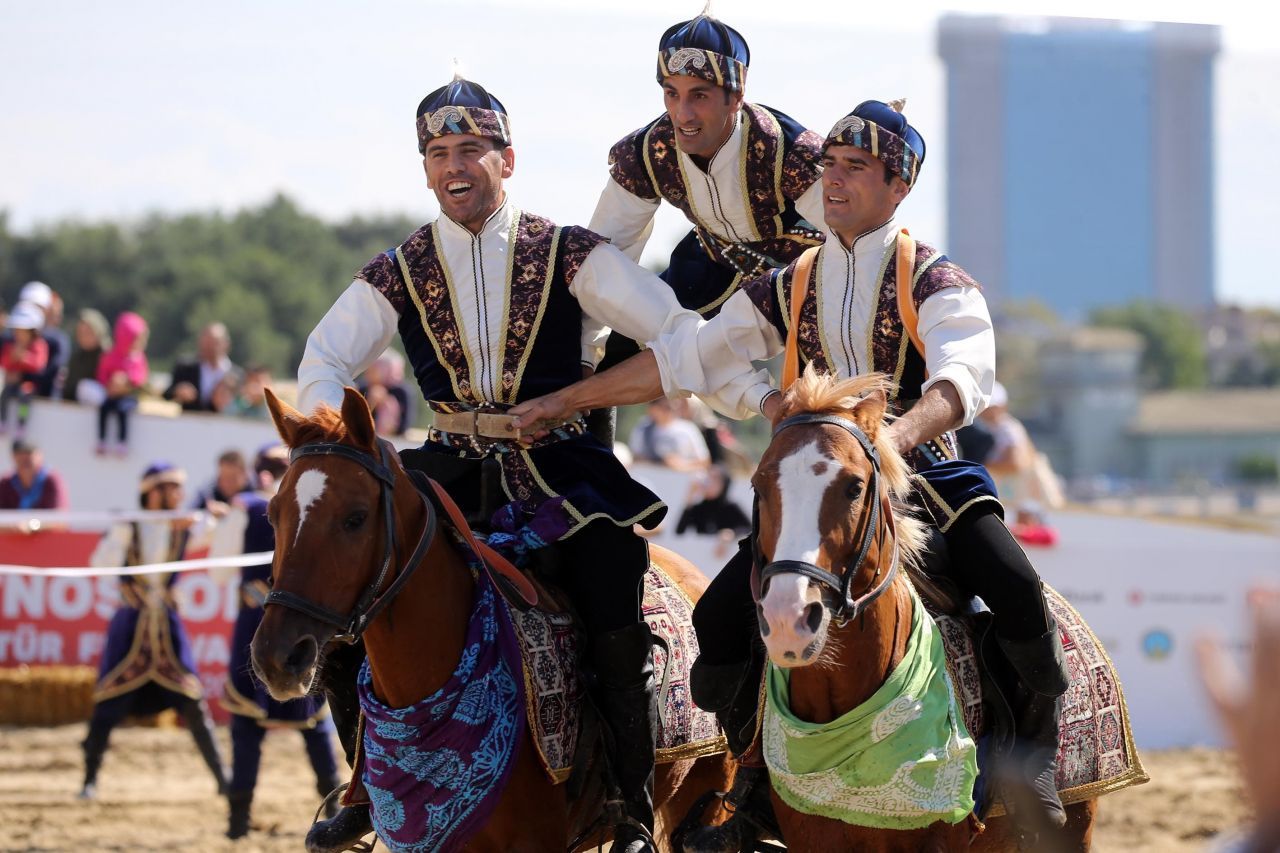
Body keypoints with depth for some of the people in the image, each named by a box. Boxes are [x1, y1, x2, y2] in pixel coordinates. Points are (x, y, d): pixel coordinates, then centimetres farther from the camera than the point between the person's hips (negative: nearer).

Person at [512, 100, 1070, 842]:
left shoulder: (936, 282, -4)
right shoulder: (789, 290, 10)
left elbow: (961, 381, -24)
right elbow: (684, 359, 11)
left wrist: (895, 436, -45)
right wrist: (561, 402, 8)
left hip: (927, 469, -4)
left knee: (1015, 589, -29)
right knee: (723, 615, -14)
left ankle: (1039, 749, -5)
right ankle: (756, 783, 7)